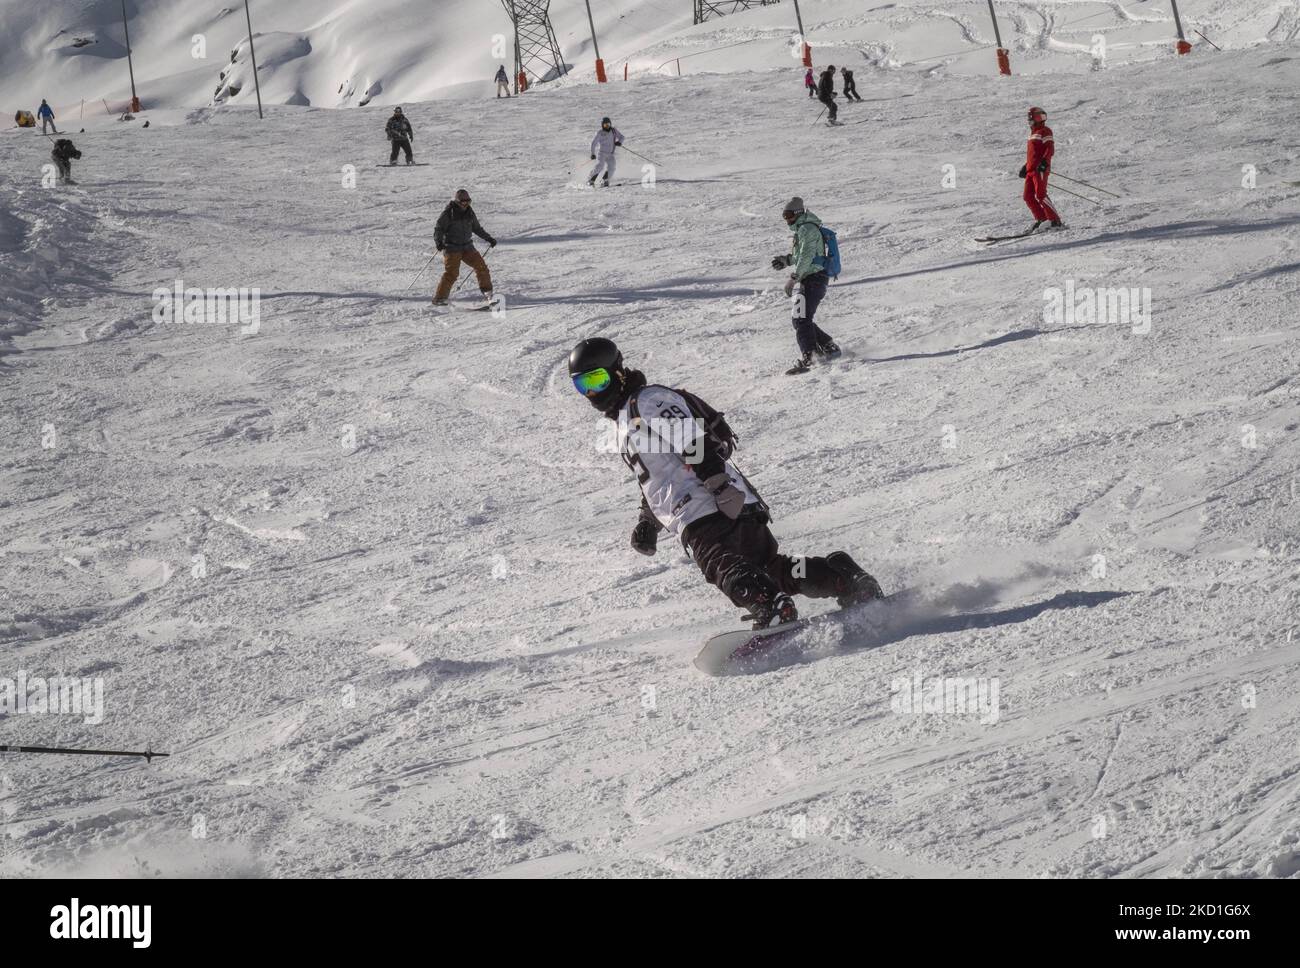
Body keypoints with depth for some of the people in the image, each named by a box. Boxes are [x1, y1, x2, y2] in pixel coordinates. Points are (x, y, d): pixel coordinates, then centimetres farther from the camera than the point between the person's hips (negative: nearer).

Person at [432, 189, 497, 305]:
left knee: (481, 266, -4)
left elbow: (477, 229, 22)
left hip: (467, 247, 5)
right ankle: (439, 298, -8)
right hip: (452, 248, -5)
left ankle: (487, 292, 6)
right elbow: (438, 229, -10)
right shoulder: (448, 213, -9)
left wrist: (489, 239, 24)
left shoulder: (469, 212, 8)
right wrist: (438, 242, -28)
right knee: (451, 273, -15)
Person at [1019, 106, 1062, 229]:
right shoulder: (1033, 133, 24)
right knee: (1028, 197, 4)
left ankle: (1055, 220, -16)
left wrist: (1044, 162, -27)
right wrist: (1026, 166, 30)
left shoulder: (1044, 131, -3)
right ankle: (1041, 219, 9)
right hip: (1031, 169, 9)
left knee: (1040, 195, -17)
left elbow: (1050, 149, -15)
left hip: (1040, 169, -9)